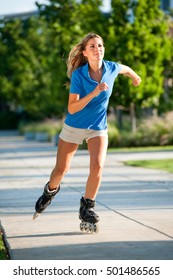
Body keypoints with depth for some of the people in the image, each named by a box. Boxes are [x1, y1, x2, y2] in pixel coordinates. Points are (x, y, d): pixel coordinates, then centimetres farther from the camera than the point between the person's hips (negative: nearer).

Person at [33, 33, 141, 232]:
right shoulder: (78, 74, -21)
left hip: (98, 128, 2)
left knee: (97, 166, -21)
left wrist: (134, 76, 35)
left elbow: (125, 69, 15)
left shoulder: (112, 69, -12)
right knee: (61, 169, 7)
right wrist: (94, 92, -36)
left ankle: (87, 206, -2)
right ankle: (50, 191, 42)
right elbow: (72, 108, -25)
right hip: (74, 127, -2)